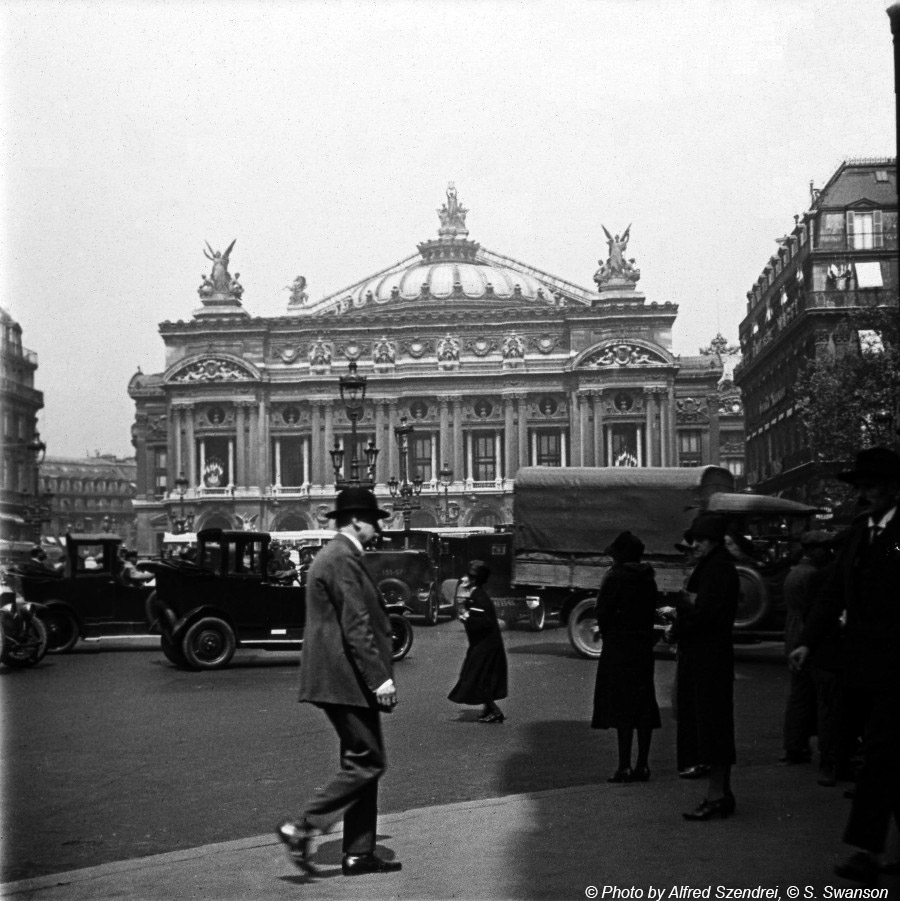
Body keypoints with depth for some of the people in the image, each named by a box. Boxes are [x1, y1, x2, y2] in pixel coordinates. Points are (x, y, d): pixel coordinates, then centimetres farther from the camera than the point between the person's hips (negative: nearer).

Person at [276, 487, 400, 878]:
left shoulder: (333, 555, 17)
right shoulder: (343, 559, -16)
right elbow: (356, 626, -21)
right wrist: (380, 677, -19)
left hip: (339, 678, 11)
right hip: (347, 679, -11)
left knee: (362, 762, 13)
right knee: (367, 762, -6)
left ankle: (359, 854, 16)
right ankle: (303, 828, -6)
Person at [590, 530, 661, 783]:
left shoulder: (615, 578, -11)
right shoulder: (648, 580, 9)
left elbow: (603, 613, -13)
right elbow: (650, 612, 11)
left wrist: (605, 632, 5)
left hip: (618, 648, -6)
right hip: (644, 645, 7)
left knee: (621, 707, -4)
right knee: (643, 705, 9)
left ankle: (625, 766, -6)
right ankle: (642, 765, 12)